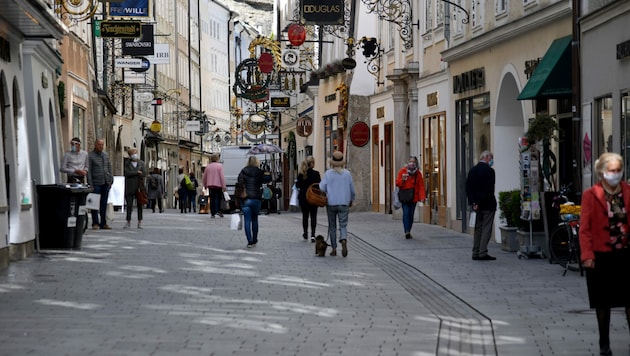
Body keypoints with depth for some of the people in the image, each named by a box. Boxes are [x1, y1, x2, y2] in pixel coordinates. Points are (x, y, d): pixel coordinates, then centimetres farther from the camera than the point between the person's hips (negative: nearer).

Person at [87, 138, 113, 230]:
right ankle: (95, 223, 2)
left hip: (106, 183, 5)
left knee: (104, 203, 7)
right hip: (96, 183, -5)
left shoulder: (106, 154, 14)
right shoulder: (90, 156, -3)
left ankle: (103, 223, 11)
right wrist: (90, 184, -10)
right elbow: (88, 171, -5)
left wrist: (111, 180, 12)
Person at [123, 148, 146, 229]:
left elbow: (144, 174, -2)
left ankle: (140, 222, 5)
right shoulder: (127, 163, 6)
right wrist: (137, 172, -9)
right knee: (129, 204, -2)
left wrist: (133, 174, -7)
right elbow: (127, 173, -9)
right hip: (130, 187, -1)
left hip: (139, 186, 1)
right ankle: (128, 222, 3)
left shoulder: (141, 163, 10)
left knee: (139, 204, 1)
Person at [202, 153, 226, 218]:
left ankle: (213, 213, 1)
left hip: (210, 185, 3)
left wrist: (205, 185, 24)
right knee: (219, 198, 8)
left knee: (212, 199, 5)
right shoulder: (219, 166, -3)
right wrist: (224, 185, -10)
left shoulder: (208, 166, 9)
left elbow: (204, 177, 13)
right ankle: (218, 211, -5)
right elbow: (222, 176, -10)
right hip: (218, 185, -3)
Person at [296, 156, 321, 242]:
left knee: (305, 216, 16)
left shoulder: (301, 174, -3)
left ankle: (305, 233, 26)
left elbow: (297, 185, 1)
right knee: (313, 216, 1)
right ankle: (312, 235, -9)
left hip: (303, 198, 3)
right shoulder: (316, 174, -11)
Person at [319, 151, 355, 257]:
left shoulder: (328, 173, -5)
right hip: (344, 203, 0)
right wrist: (351, 200, 22)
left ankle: (334, 249, 13)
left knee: (332, 226, 11)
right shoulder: (347, 173, 0)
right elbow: (352, 189, 5)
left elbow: (322, 188, -10)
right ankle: (343, 240, -30)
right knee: (343, 225, 0)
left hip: (331, 203, 0)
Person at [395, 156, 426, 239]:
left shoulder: (418, 173, 4)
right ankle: (407, 231, -20)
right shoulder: (402, 171, 0)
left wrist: (422, 197, -11)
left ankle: (408, 232, 17)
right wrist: (403, 180, -19)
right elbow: (397, 183, 1)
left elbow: (421, 186, 0)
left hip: (414, 197, 2)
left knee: (411, 214, 7)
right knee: (406, 213, -13)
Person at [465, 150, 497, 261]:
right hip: (488, 205, -7)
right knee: (486, 229, -3)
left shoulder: (472, 170, 9)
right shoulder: (489, 170, -12)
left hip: (477, 205, 7)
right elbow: (489, 190, -18)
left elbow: (468, 188, 8)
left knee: (478, 229, 12)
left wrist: (473, 202, 5)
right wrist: (479, 203, -12)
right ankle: (483, 253, -6)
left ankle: (476, 253, 12)